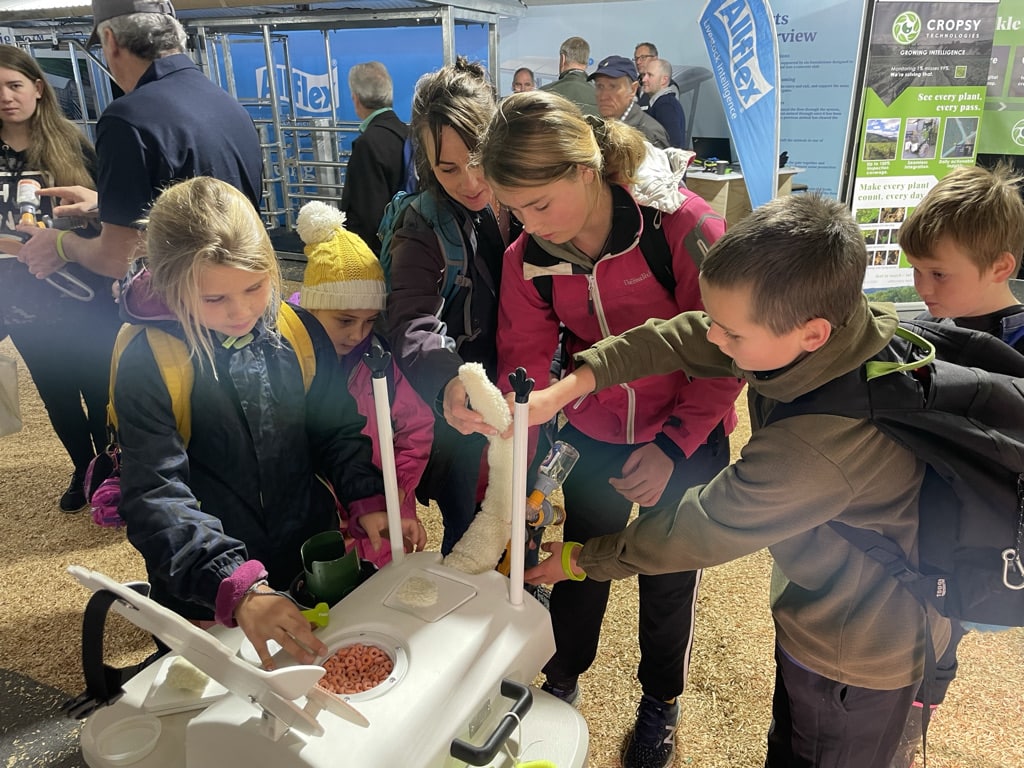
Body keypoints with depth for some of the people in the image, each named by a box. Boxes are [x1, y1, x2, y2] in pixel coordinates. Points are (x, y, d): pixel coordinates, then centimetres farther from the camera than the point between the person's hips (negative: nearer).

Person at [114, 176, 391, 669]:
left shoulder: (299, 330, -9)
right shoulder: (145, 362, -20)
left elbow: (336, 430, 2)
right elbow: (157, 498, -25)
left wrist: (367, 499, -15)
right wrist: (237, 588, -38)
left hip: (315, 557, 3)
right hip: (208, 596, -3)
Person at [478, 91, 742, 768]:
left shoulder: (682, 225, -25)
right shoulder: (527, 258, -12)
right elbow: (523, 370, -10)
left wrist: (672, 446, -19)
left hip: (686, 439, -2)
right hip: (594, 434, 3)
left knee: (669, 577, 13)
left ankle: (662, 700, 43)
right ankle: (562, 678, 47)